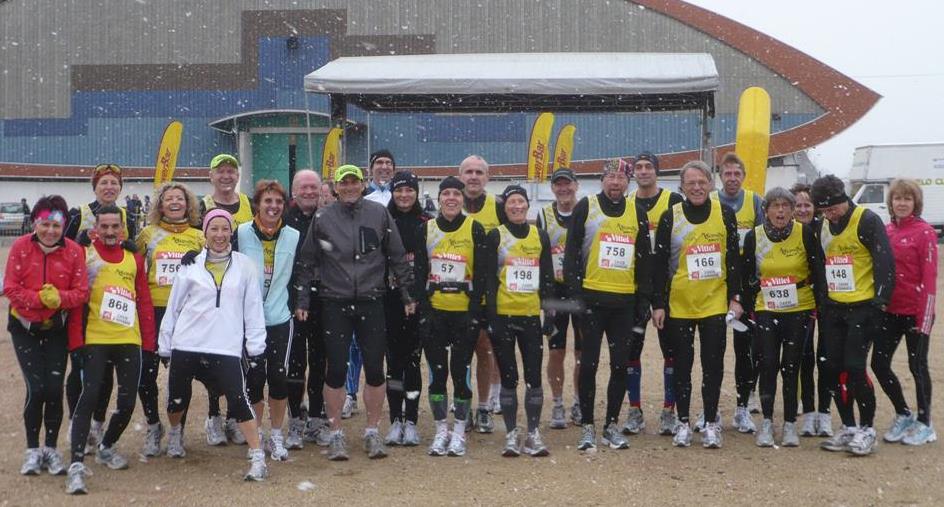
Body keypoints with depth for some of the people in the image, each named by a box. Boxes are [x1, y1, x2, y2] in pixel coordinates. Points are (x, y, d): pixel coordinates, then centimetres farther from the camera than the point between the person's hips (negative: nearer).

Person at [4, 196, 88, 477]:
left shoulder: (73, 251, -9)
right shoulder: (21, 247, -10)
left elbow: (82, 293, -10)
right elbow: (10, 288, -12)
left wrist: (59, 297, -28)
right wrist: (39, 298, -25)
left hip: (57, 328, 1)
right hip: (25, 327, -1)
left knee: (54, 388, -2)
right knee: (36, 387, -8)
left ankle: (50, 449, 16)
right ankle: (32, 450, 10)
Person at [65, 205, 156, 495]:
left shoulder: (134, 258, 10)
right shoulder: (85, 254, 0)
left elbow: (145, 302, 11)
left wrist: (149, 341, 6)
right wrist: (76, 341, -11)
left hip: (130, 340, 4)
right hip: (95, 340, -4)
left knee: (127, 401, 6)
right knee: (89, 398, -12)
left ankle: (107, 448, 32)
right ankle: (77, 465, -9)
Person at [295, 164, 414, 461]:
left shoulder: (379, 214, 1)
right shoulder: (322, 219, 1)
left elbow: (397, 258, 6)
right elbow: (307, 263, 7)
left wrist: (407, 294, 5)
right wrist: (303, 300, 3)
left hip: (371, 304, 1)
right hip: (335, 305, 0)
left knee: (375, 369, 3)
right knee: (336, 370, 1)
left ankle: (372, 432, 19)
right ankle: (336, 434, 15)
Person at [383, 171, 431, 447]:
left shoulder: (428, 223, 4)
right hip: (390, 300, 0)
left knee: (413, 359, 3)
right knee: (393, 360, 5)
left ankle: (411, 421, 11)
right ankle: (395, 421, 14)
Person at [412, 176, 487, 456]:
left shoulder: (475, 229, -1)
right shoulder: (426, 229, 5)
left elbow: (481, 274, -2)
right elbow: (419, 272, 6)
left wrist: (474, 310, -9)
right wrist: (423, 309, -2)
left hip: (464, 312, -2)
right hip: (434, 311, 2)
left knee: (461, 371, 2)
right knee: (437, 372, 6)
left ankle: (459, 433, 14)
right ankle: (441, 431, 18)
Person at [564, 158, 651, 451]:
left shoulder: (637, 213, 9)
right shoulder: (586, 207, -1)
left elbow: (644, 258, 13)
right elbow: (571, 251, -3)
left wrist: (644, 297, 9)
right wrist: (575, 290, -10)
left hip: (625, 300, 3)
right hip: (592, 297, -3)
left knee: (620, 364, 6)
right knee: (589, 363, 2)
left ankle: (612, 425, 18)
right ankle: (587, 426, 11)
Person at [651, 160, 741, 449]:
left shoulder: (725, 214, 1)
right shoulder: (670, 217, -2)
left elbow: (734, 258, 5)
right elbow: (659, 264, -1)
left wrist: (735, 297, 1)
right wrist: (658, 304, -4)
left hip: (715, 303, 1)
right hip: (679, 304, 0)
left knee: (713, 363, 5)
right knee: (682, 364, 7)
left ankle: (711, 423, 17)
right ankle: (683, 423, 18)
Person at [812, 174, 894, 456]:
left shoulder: (867, 221, -11)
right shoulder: (823, 226, 10)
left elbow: (885, 262, -13)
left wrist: (880, 301, -16)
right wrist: (820, 301, 16)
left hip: (862, 307, -7)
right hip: (833, 308, 7)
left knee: (854, 367, -9)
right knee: (833, 368, 6)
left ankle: (866, 429, 6)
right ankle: (848, 428, 18)